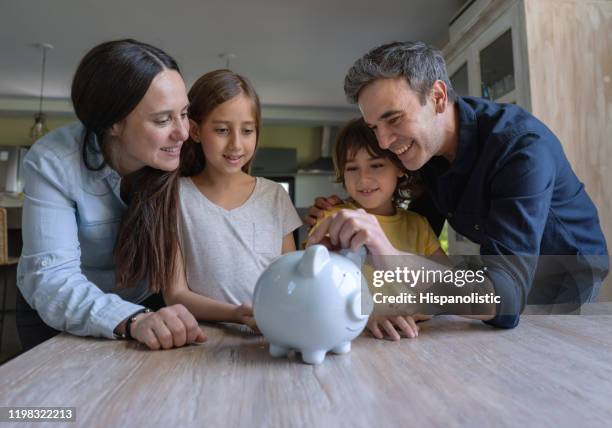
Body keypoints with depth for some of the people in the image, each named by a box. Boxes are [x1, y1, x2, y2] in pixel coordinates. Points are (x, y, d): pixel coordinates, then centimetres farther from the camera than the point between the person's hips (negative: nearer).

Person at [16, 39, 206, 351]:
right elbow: (52, 278, -29)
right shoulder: (52, 162, -22)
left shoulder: (179, 160, -16)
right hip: (56, 318, -1)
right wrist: (132, 320, -45)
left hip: (146, 306, 1)